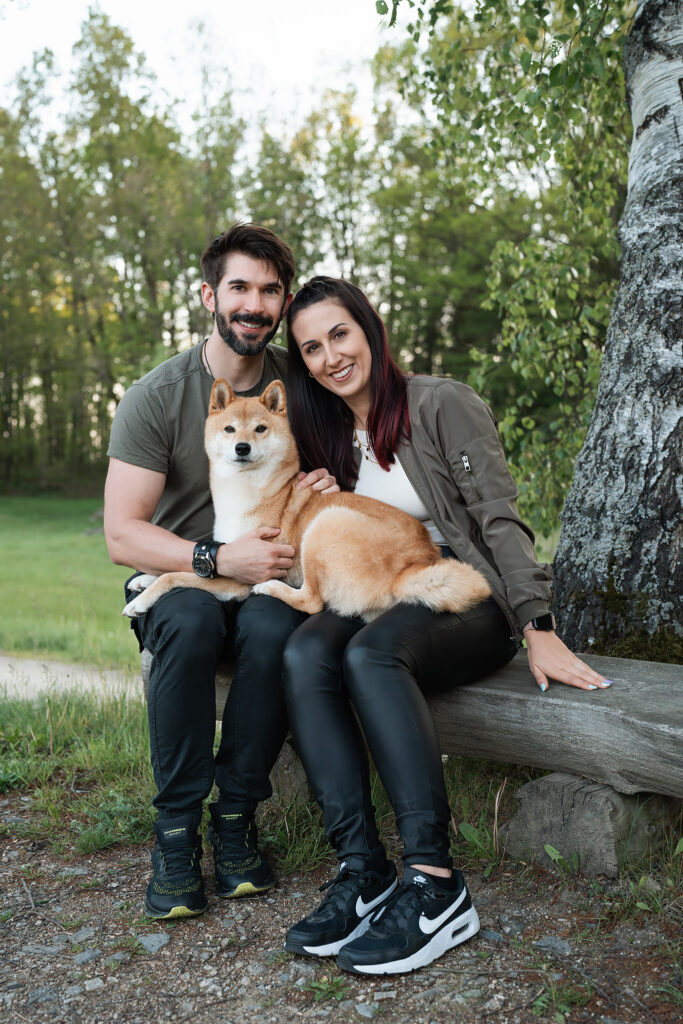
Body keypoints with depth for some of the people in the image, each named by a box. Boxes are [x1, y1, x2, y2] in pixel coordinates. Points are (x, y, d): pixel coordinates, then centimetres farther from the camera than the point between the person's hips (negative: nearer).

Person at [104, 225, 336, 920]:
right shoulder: (156, 396, -8)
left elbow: (329, 468, 16)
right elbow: (122, 535, -12)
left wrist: (327, 488, -10)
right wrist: (217, 559, -27)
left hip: (265, 580, 1)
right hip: (173, 577, -1)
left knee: (273, 627, -34)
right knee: (191, 621, -36)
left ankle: (236, 816, -15)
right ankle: (175, 829, -20)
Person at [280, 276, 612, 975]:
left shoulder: (442, 405, -5)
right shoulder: (329, 435, 15)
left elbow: (501, 520, -11)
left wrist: (539, 628, -20)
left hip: (470, 600, -5)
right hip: (384, 604, 5)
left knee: (370, 653, -36)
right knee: (304, 653, -28)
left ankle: (435, 889, -34)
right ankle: (363, 871, -29)